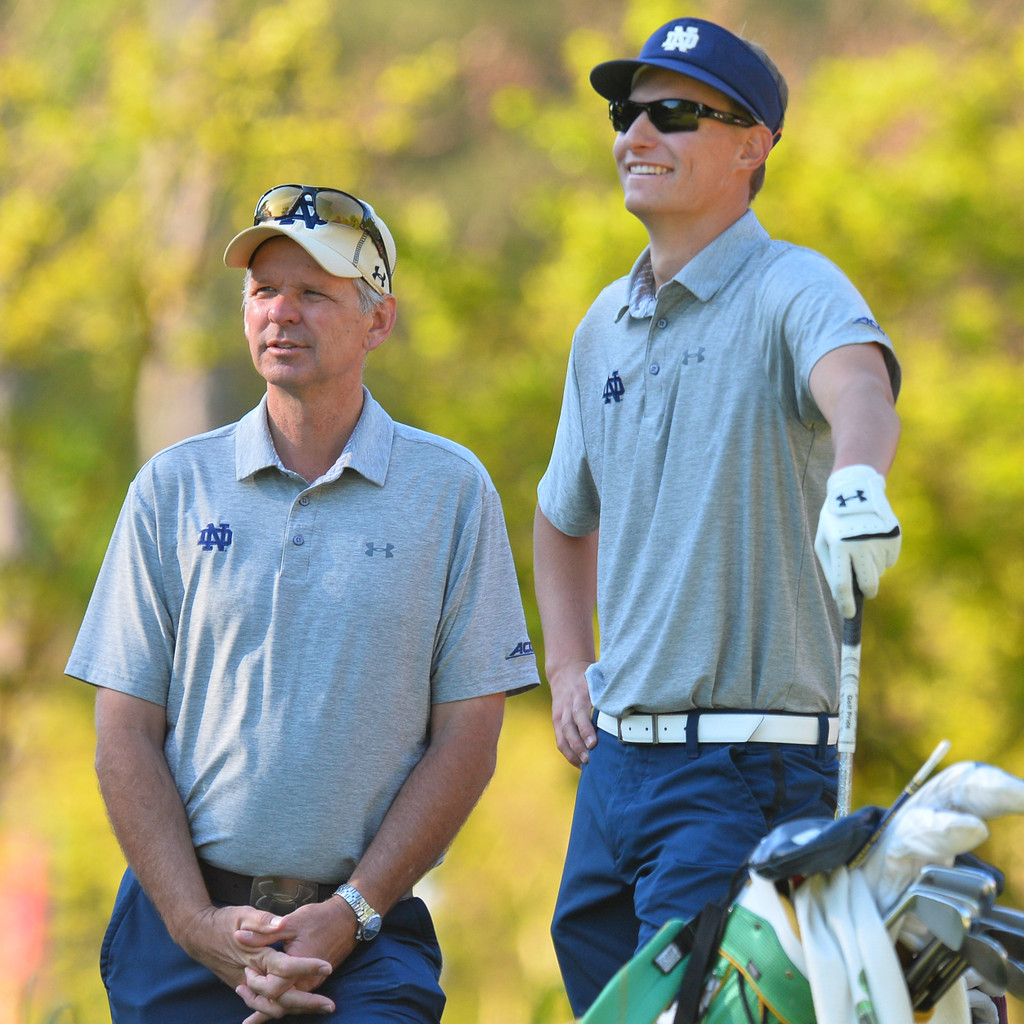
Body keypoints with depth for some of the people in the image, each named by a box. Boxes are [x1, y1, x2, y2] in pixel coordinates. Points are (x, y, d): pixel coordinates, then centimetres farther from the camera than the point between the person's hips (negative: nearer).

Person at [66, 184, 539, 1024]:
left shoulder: (452, 489, 4)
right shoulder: (173, 487, 8)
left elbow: (465, 740, 1)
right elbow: (127, 735, 4)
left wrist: (350, 914, -8)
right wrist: (198, 923, -8)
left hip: (366, 926, -2)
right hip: (184, 913, 2)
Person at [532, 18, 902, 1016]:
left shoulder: (792, 289, -8)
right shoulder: (605, 326, 15)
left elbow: (859, 383, -32)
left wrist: (856, 475, -54)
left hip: (748, 758, -7)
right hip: (616, 754, 7)